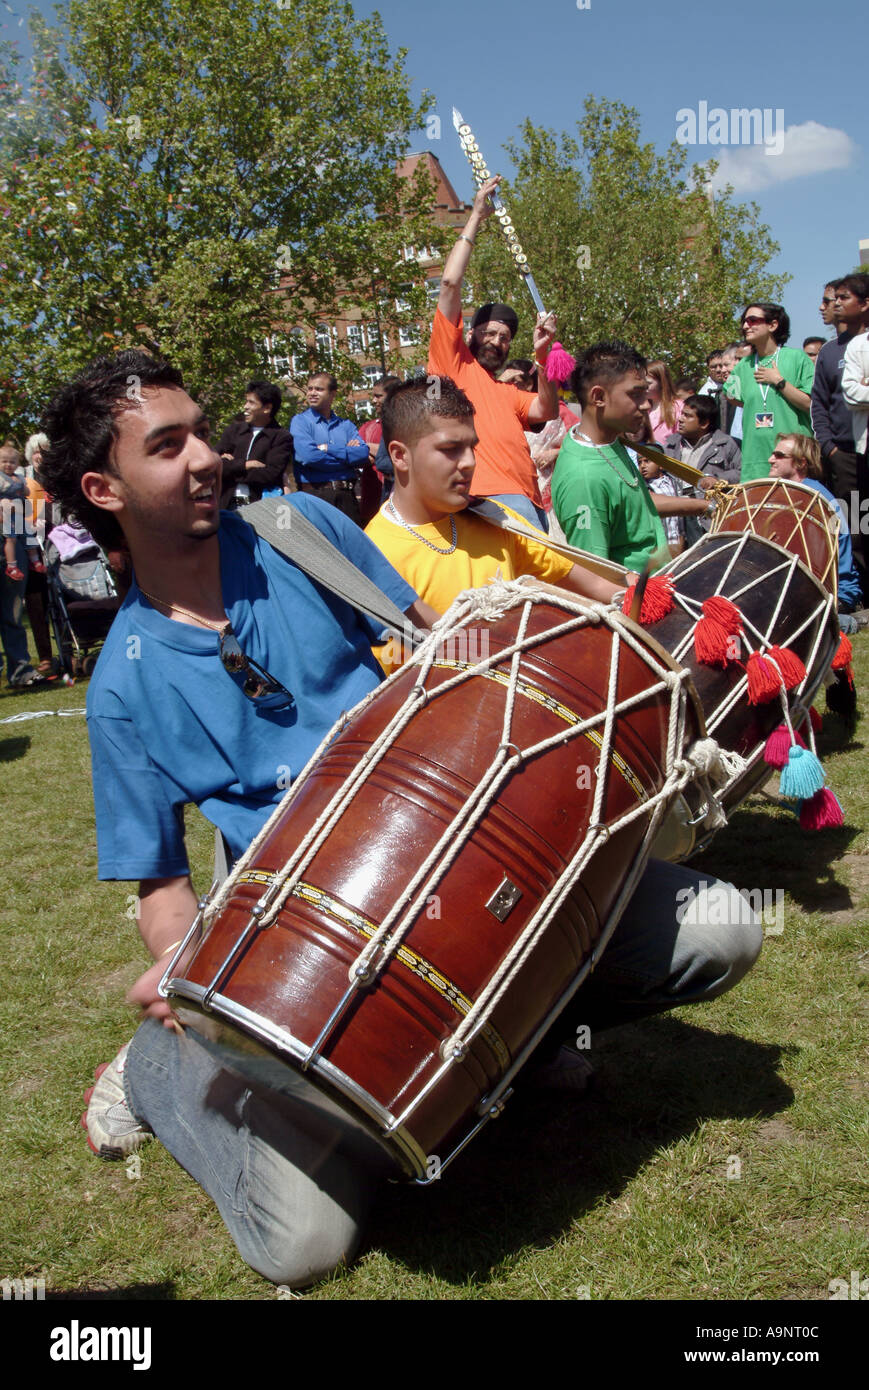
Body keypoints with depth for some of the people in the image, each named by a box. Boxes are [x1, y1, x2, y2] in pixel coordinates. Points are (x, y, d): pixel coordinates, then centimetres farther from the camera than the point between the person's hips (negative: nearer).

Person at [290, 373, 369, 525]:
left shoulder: (346, 425, 15)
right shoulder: (300, 421, 5)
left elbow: (364, 454, -1)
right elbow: (308, 456, -12)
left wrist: (327, 449, -10)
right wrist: (348, 456, -3)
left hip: (347, 495, 4)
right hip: (315, 494, -3)